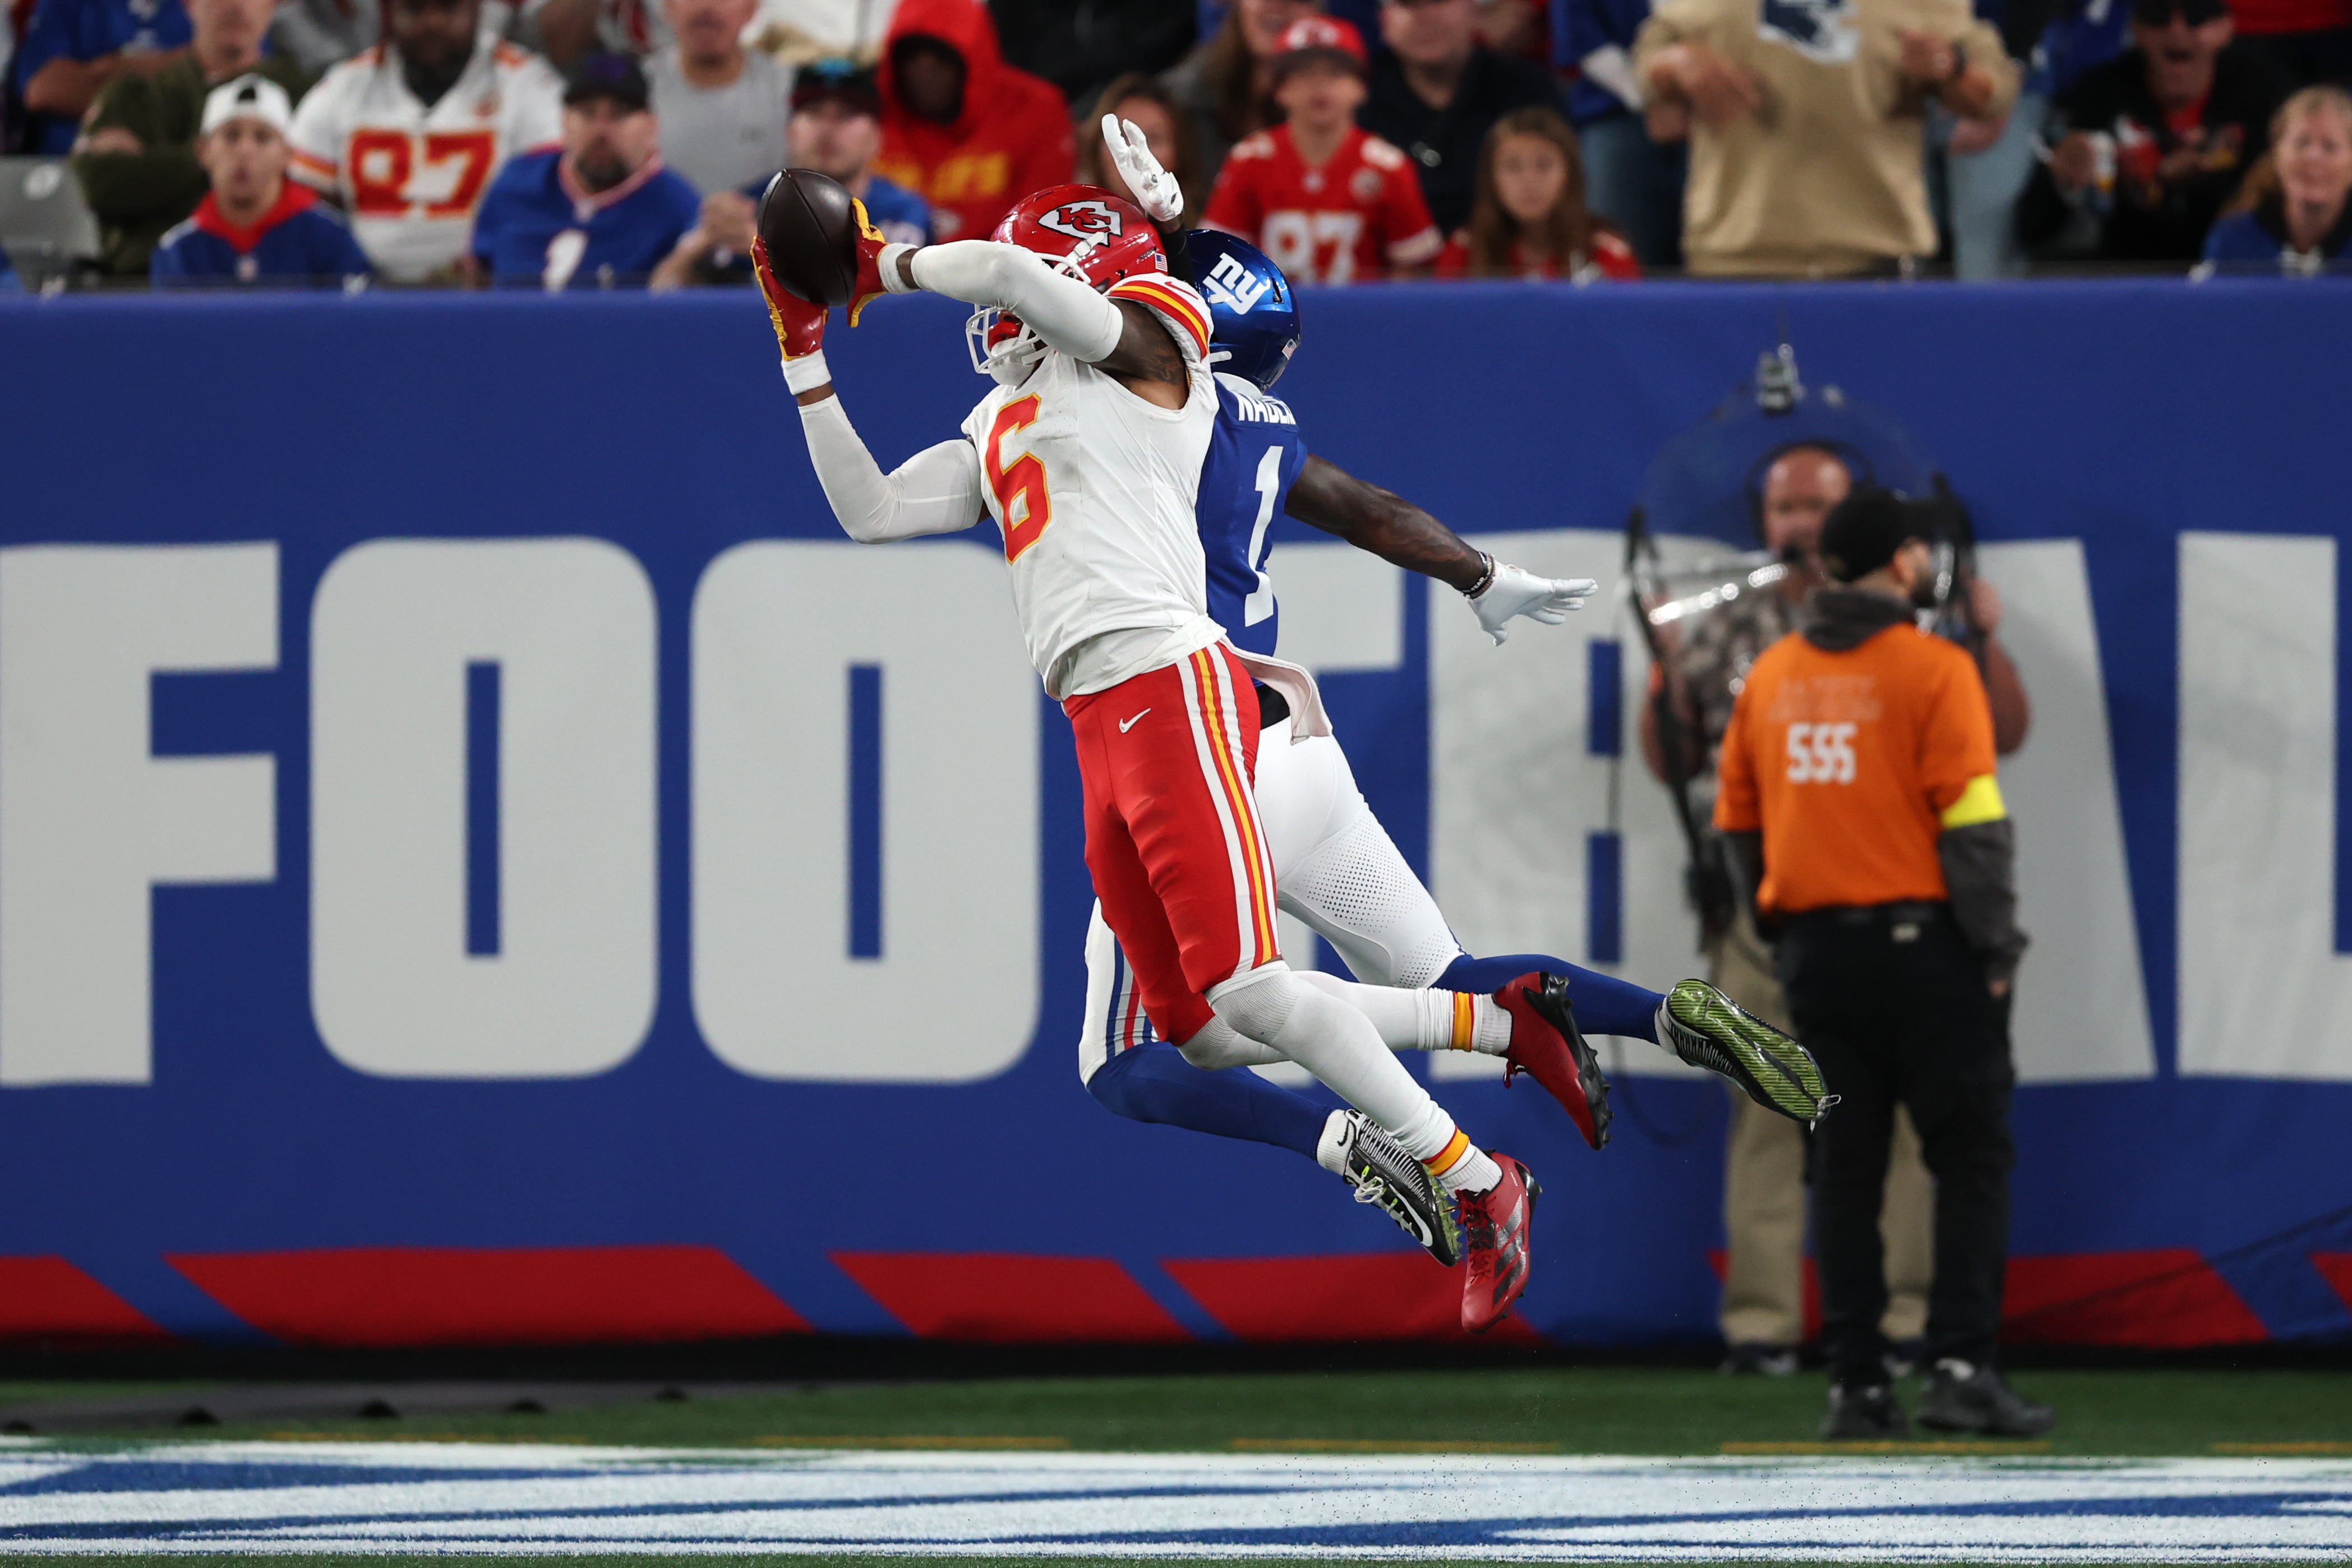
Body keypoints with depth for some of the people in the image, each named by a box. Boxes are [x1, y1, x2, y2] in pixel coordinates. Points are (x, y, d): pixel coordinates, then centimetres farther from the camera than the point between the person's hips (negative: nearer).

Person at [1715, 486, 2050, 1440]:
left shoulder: (1771, 676, 9)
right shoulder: (1932, 669, -8)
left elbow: (1738, 823, 13)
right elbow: (1971, 822, -12)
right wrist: (1995, 948, -6)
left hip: (1812, 952, 5)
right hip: (1922, 942, -5)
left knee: (1844, 1170, 9)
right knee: (1972, 1157, 0)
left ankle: (1854, 1386, 6)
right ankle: (1962, 1367, -10)